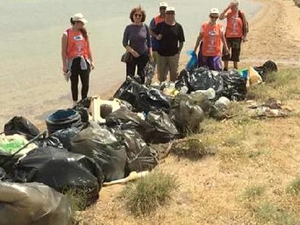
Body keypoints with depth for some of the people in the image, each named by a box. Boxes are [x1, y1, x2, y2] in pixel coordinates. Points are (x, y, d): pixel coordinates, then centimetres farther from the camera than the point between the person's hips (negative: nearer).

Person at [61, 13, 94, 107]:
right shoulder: (67, 34, -8)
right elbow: (64, 51, -7)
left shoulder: (84, 32, 5)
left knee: (86, 84, 2)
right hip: (72, 62, -3)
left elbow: (88, 48, 11)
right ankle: (75, 103, 23)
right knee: (74, 83, 10)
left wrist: (91, 61, 9)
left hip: (83, 61, 3)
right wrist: (64, 65, -9)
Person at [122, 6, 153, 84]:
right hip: (131, 56, -1)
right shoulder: (129, 28, -4)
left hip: (143, 56, 1)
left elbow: (149, 42, 6)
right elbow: (124, 43, -2)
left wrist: (151, 55, 2)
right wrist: (132, 51, -17)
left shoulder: (145, 27, -1)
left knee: (141, 77, 10)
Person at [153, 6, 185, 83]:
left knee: (174, 74, 9)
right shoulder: (160, 25, 0)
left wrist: (179, 51, -1)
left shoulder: (178, 26, 1)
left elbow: (181, 41, 6)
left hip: (174, 54, 0)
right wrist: (157, 37, -8)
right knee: (161, 75, 10)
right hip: (161, 54, 0)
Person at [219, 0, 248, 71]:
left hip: (237, 36, 0)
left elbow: (245, 24, 2)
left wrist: (245, 36, 0)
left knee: (236, 53, 12)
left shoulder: (241, 13, -3)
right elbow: (221, 17, -22)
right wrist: (227, 8, -24)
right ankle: (225, 68, 17)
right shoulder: (228, 12, -5)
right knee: (226, 52, 4)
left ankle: (235, 68, 27)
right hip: (228, 36, 0)